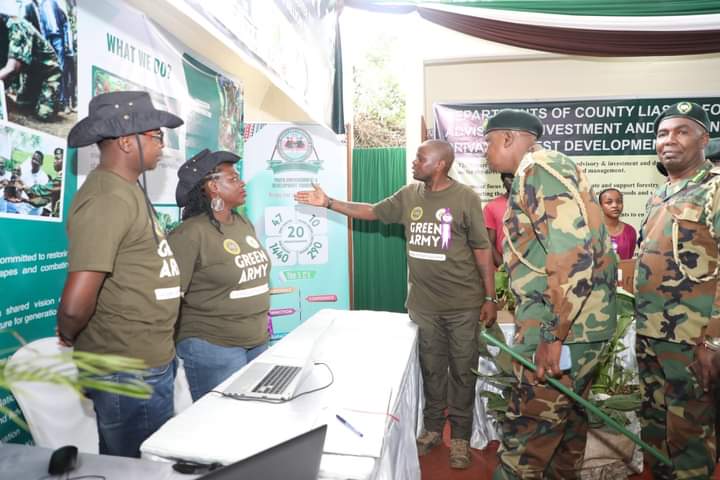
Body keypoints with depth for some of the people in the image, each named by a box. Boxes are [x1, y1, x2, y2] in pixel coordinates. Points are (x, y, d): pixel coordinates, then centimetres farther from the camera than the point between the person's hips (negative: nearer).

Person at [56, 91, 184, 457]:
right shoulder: (107, 199, -22)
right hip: (131, 370, -9)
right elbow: (76, 305, -28)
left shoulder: (128, 189, 9)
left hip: (152, 361, 9)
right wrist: (69, 338, -7)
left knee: (135, 466, 25)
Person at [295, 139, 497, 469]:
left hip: (463, 305, -3)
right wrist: (328, 203, 7)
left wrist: (490, 297, -6)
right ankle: (432, 428, 34)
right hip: (423, 304, 4)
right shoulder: (408, 195, 3)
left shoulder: (465, 198, -9)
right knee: (431, 369, 16)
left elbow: (482, 250, -6)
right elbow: (372, 212, 12)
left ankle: (460, 436, 28)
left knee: (462, 370, 10)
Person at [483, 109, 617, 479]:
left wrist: (553, 335, -23)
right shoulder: (542, 172, 20)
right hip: (575, 324, 10)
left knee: (525, 438, -2)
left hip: (563, 328, -10)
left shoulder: (539, 167, -13)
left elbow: (574, 253, -25)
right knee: (565, 421, 21)